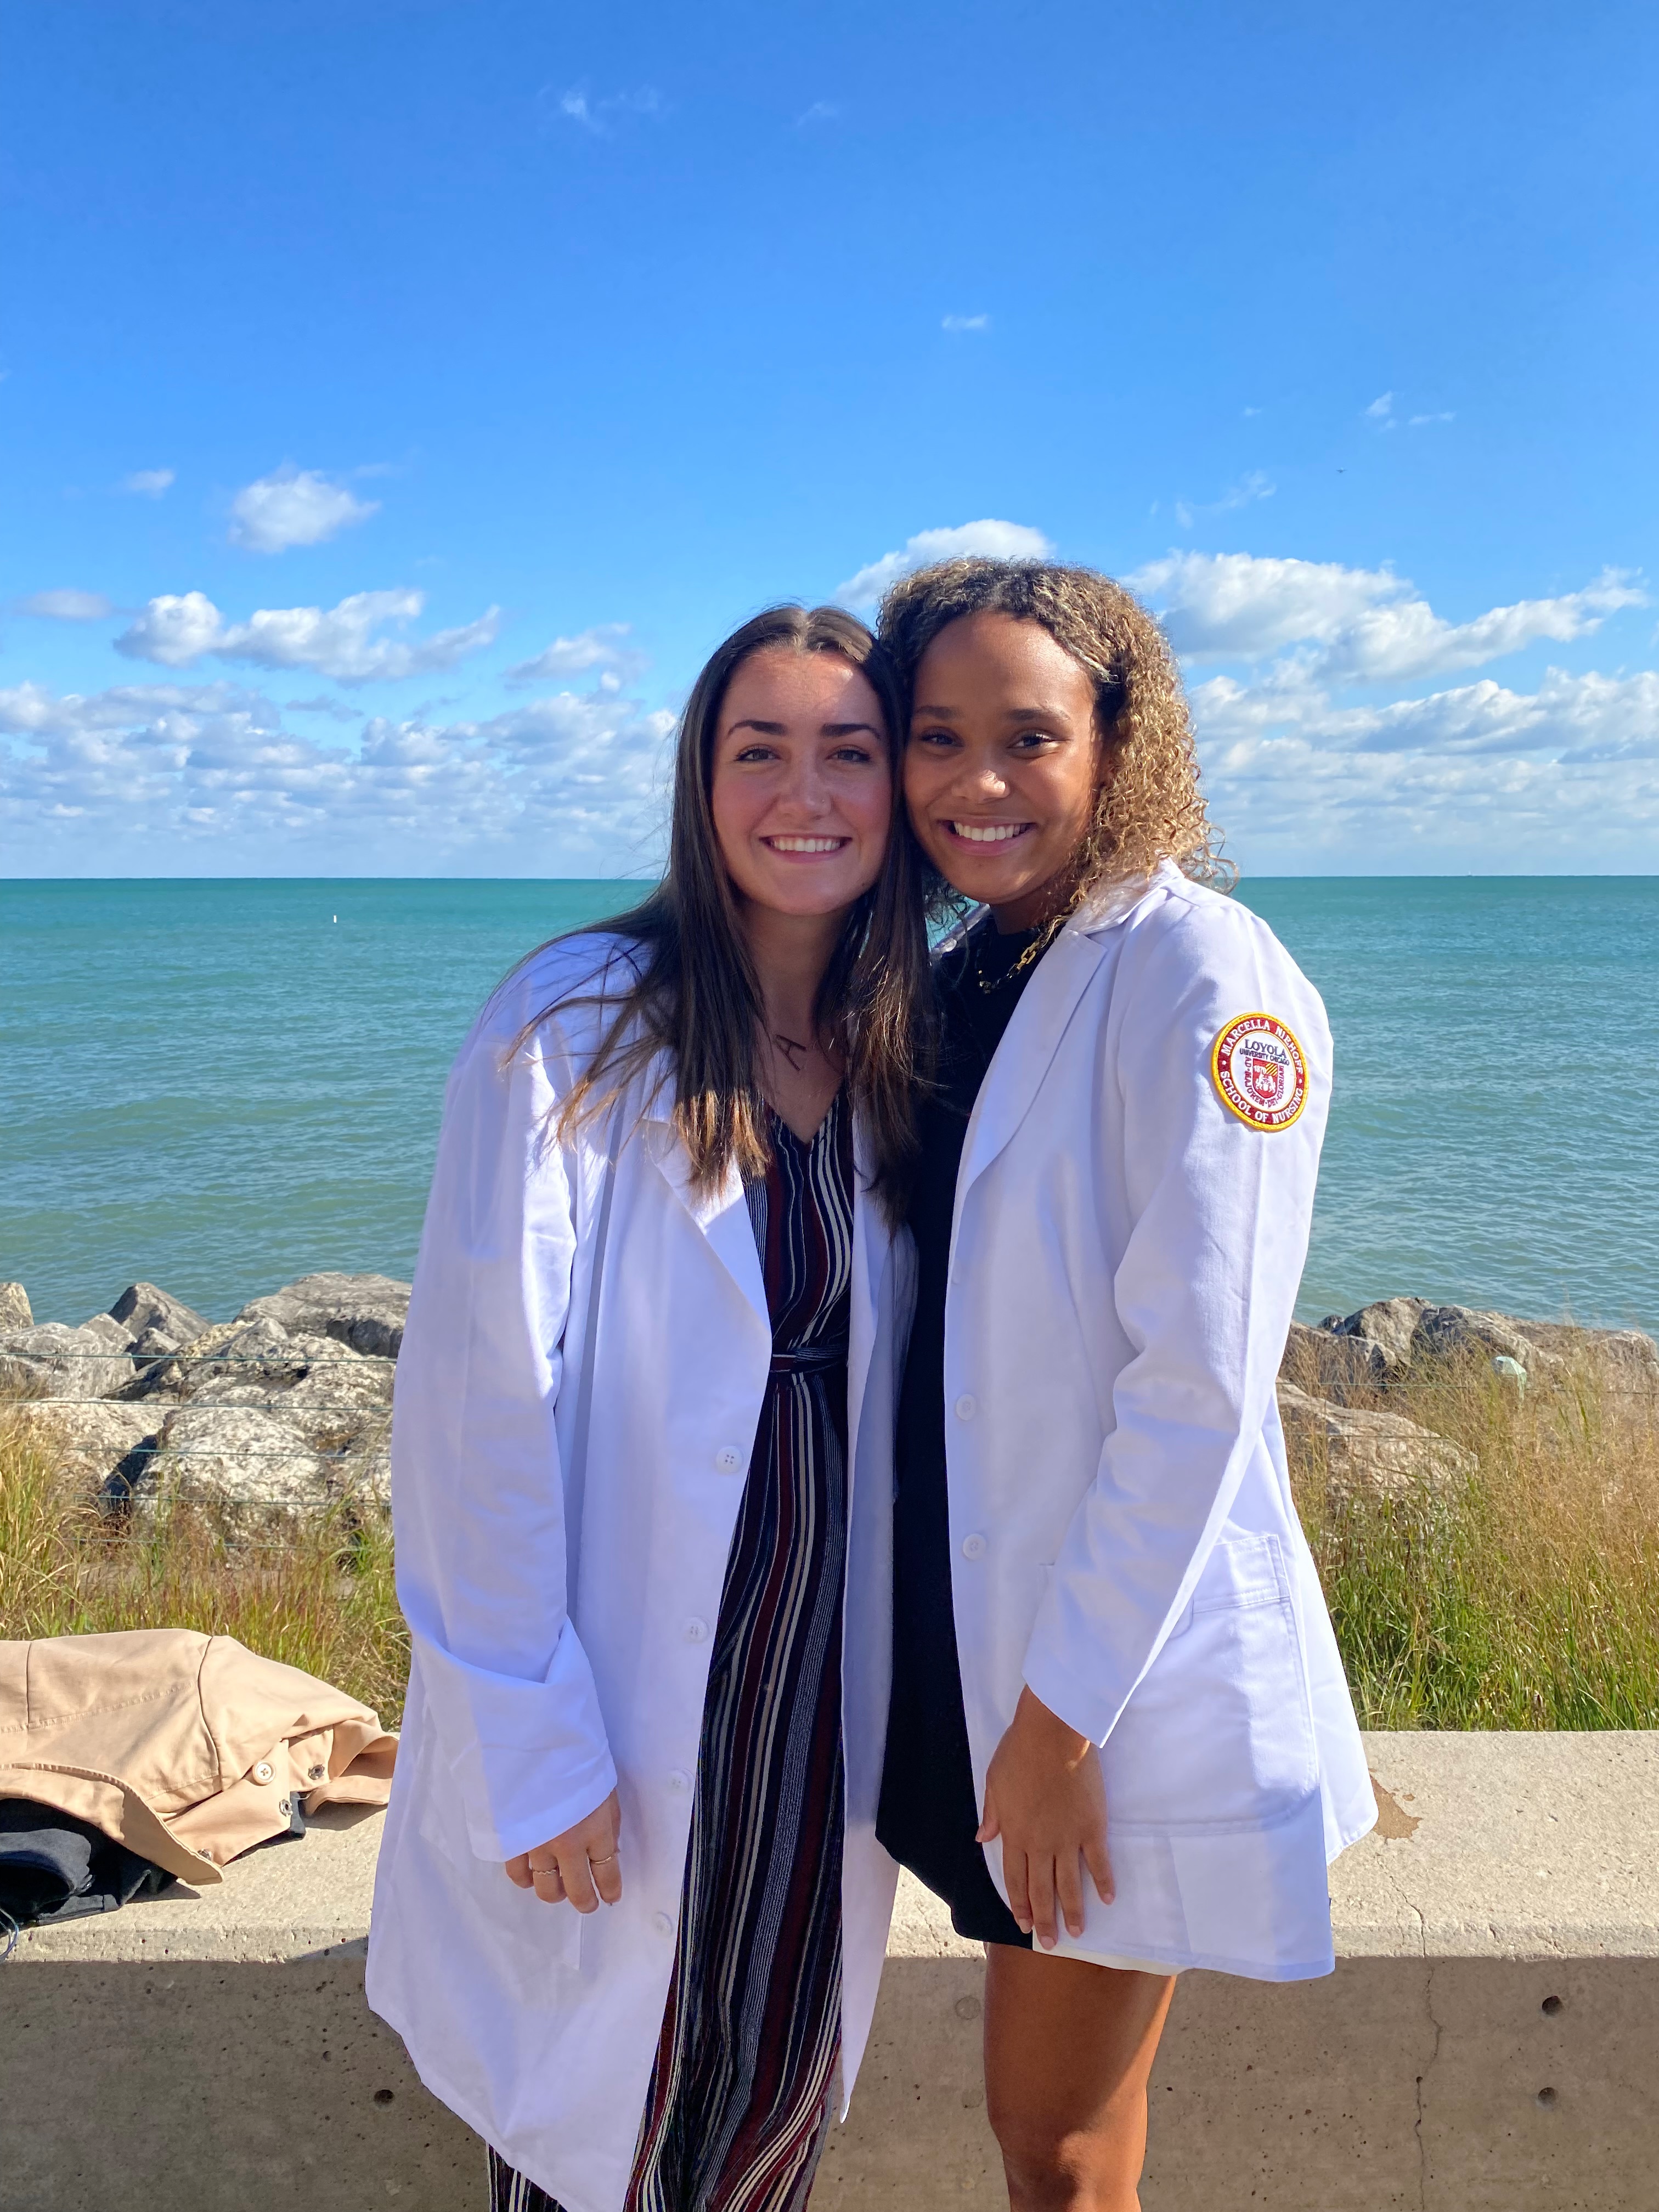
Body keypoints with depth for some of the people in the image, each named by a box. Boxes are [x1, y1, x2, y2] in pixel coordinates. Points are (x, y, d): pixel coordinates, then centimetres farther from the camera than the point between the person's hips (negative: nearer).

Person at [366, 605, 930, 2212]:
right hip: (620, 1682, -4)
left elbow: (891, 1386, 8)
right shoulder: (580, 1025, -15)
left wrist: (900, 1684, 7)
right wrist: (535, 1745, -16)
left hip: (820, 1672, 5)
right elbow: (482, 1396, -17)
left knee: (778, 2082, 21)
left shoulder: (894, 1054, 2)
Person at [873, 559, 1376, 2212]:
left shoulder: (1204, 977, -16)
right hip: (975, 1642, 7)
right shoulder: (970, 976, 8)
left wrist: (1066, 1707, -16)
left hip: (1123, 1682, -6)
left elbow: (1198, 1384, -19)